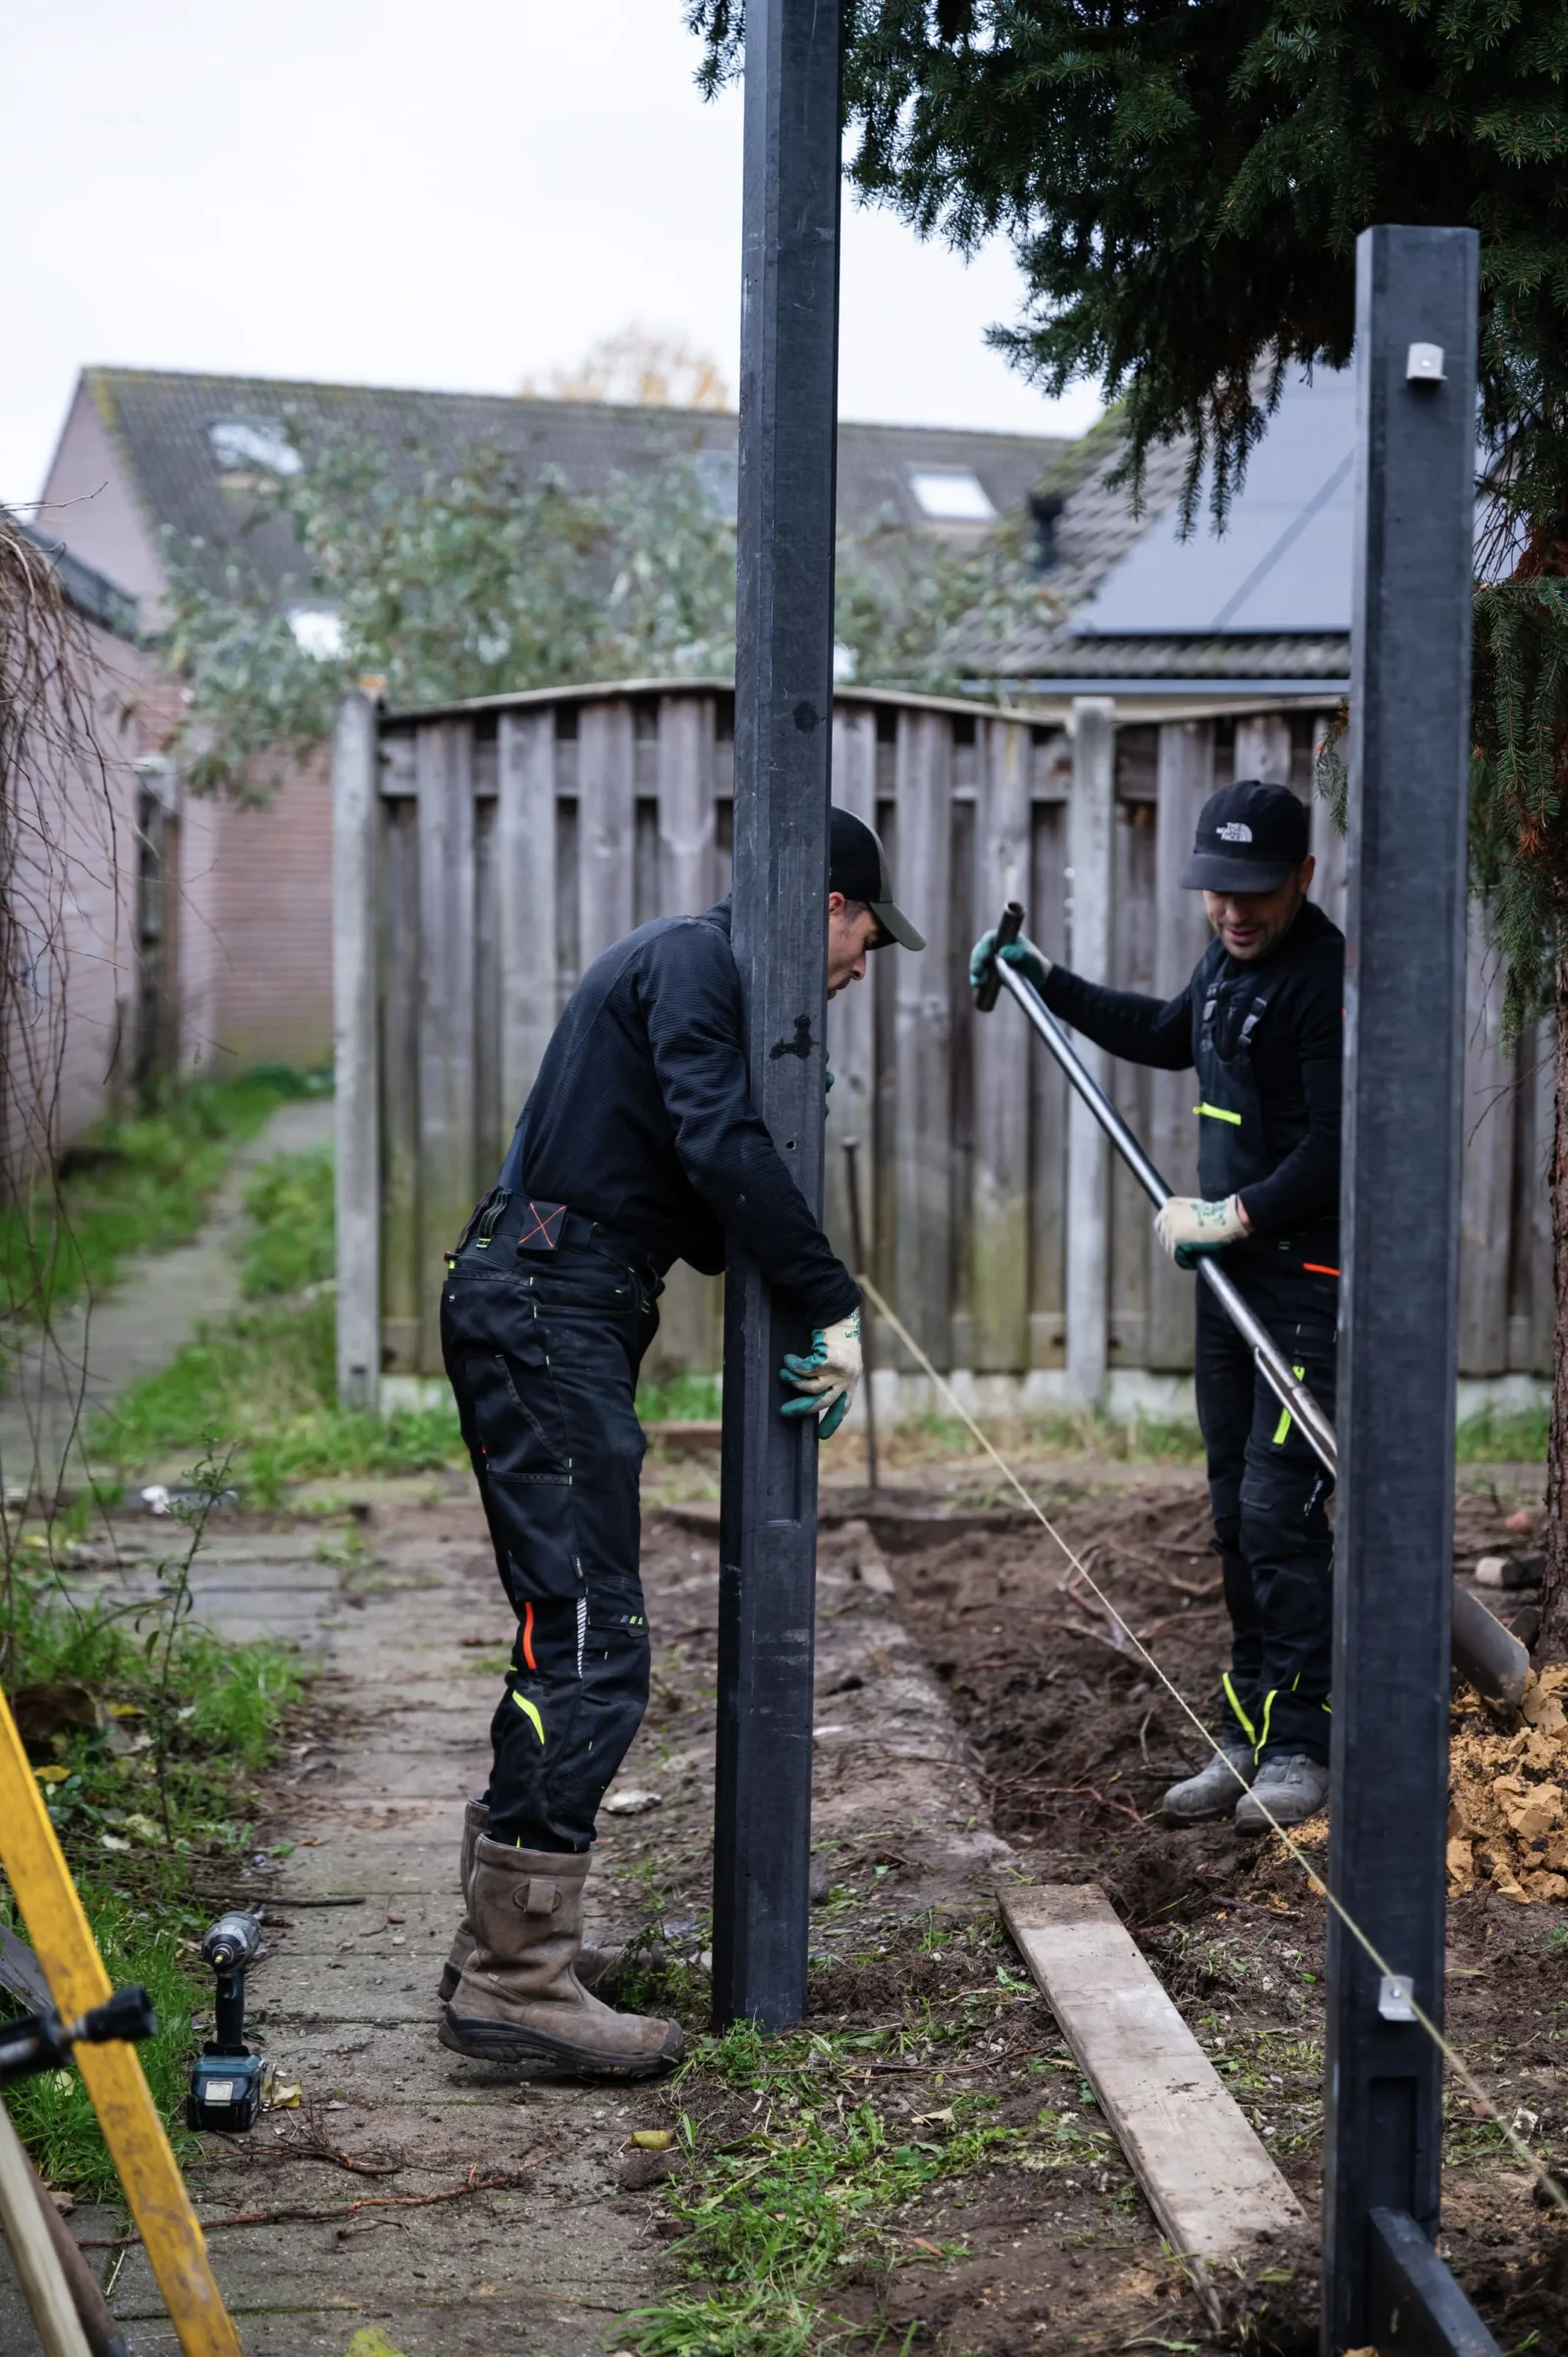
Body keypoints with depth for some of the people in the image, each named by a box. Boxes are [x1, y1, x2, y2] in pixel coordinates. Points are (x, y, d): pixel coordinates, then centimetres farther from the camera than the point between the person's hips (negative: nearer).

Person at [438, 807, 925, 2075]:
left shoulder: (697, 964, 24)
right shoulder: (692, 957, -8)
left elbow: (700, 1208, 22)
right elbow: (724, 1148, -23)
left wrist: (803, 1306, 8)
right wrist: (835, 1302, -19)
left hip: (547, 1318, 11)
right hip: (546, 1315, -11)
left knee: (570, 1632, 14)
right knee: (591, 1644, -13)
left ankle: (502, 1940, 20)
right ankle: (516, 1980, -12)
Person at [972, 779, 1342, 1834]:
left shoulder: (1329, 978, -17)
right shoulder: (1227, 960, 13)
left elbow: (1337, 1148, -21)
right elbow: (1168, 1036, 34)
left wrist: (1234, 1215, -21)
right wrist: (1048, 981, 34)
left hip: (1309, 1281, -9)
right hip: (1231, 1272, 9)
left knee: (1280, 1511, -10)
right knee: (1236, 1515, 11)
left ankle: (1300, 1748, -1)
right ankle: (1247, 1742, 19)